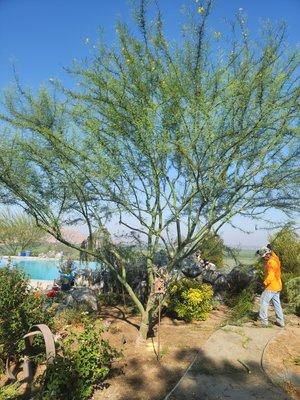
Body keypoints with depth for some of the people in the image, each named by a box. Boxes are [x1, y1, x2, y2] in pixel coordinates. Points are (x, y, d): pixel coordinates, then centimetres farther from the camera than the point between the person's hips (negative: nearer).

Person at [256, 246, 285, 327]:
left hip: (271, 287, -9)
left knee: (264, 302, -2)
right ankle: (280, 322, 22)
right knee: (277, 304, 15)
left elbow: (270, 276, -27)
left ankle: (263, 321, 0)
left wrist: (265, 282, -17)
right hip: (277, 286, 9)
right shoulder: (275, 259, 6)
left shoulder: (270, 262, -22)